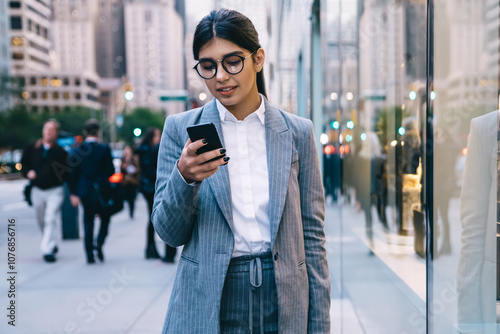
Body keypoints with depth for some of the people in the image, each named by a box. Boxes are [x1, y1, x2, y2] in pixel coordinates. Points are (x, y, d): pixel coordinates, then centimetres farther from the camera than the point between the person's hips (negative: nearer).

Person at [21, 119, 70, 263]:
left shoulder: (60, 152, -6)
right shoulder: (32, 148, 2)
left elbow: (68, 174, -3)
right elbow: (23, 163, 14)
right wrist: (27, 173, -8)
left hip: (55, 191, -4)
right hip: (37, 190, 4)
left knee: (50, 220, -13)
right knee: (41, 221, 16)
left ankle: (47, 250, -12)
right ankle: (52, 244, 36)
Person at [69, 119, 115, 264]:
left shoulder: (77, 151, -1)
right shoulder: (104, 149, -9)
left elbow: (73, 173, 1)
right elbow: (110, 171, -7)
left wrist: (73, 193, 6)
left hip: (84, 192, 2)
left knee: (88, 221, 10)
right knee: (105, 218, 15)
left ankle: (89, 255, 7)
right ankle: (99, 242, -8)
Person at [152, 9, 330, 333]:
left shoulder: (298, 132, 0)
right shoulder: (181, 129, -2)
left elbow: (312, 234, 2)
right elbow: (169, 233, -1)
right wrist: (184, 178, -20)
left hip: (284, 307, 1)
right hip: (207, 308, 0)